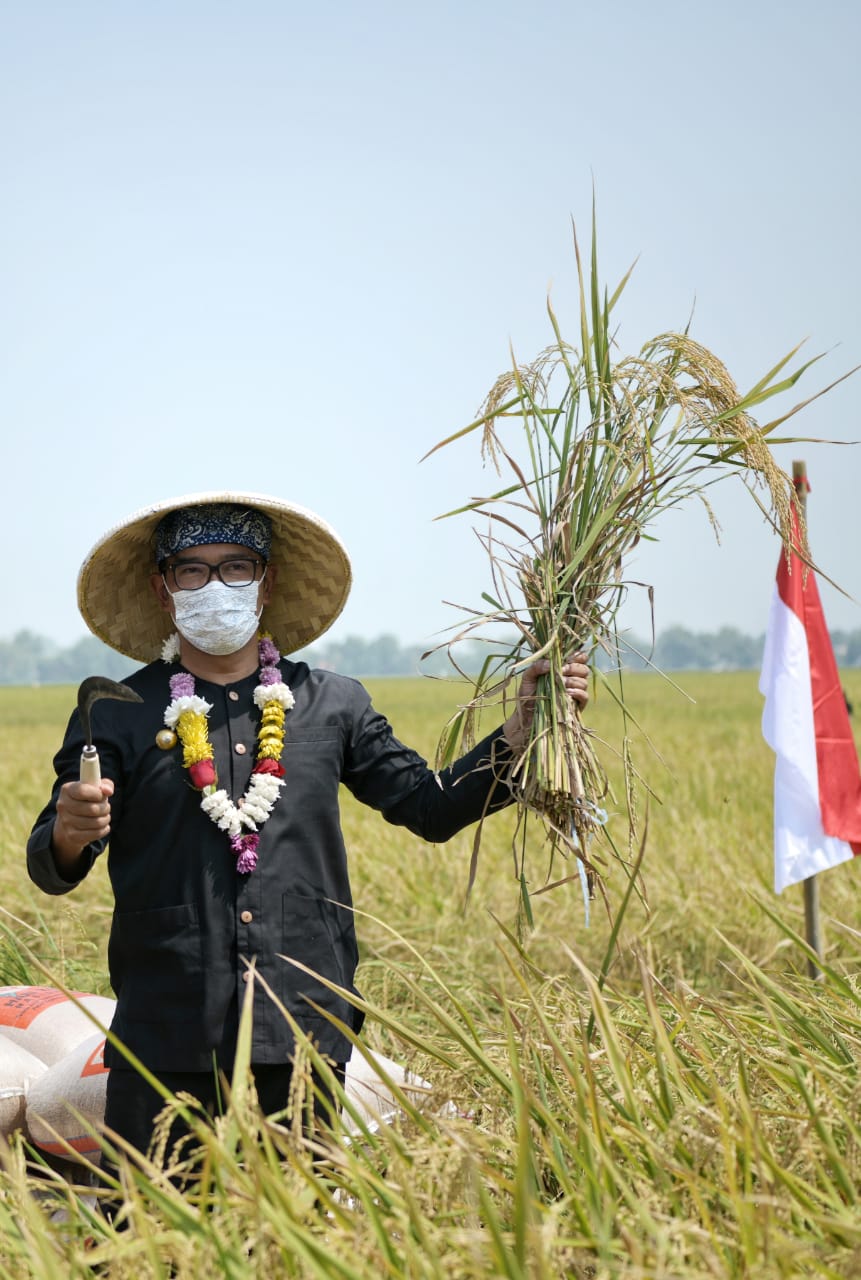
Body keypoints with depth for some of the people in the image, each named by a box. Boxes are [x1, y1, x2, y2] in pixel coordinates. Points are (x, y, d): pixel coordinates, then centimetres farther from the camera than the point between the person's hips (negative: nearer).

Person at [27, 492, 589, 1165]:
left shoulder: (332, 705, 9)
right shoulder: (117, 717, 3)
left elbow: (432, 807, 10)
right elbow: (50, 870, -2)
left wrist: (524, 726, -1)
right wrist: (70, 834, -26)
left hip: (304, 1034, 2)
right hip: (166, 1041, -1)